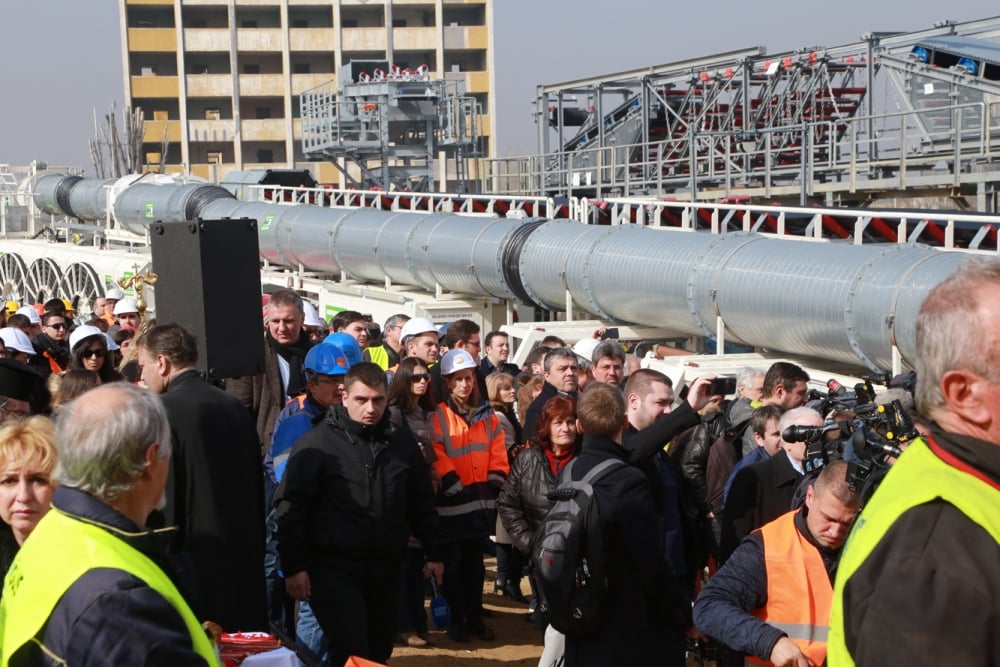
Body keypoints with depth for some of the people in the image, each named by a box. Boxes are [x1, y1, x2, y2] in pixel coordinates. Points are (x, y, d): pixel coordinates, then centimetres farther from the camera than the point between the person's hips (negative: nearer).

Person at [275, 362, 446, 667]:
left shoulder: (402, 443, 8)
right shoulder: (316, 444, -7)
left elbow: (421, 503, 16)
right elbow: (292, 507, -9)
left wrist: (434, 552, 14)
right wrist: (294, 566, -13)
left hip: (385, 567, 5)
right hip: (333, 566, -5)